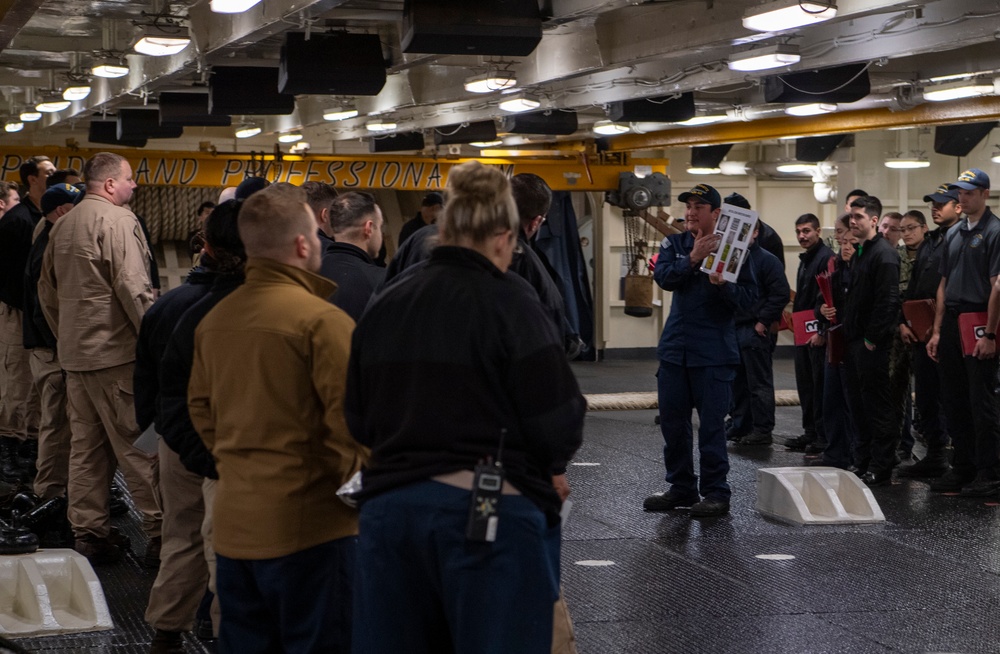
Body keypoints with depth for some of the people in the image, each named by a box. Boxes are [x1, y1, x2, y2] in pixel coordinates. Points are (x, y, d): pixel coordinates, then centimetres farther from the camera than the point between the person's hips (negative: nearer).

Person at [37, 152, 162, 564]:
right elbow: (134, 287, -19)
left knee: (86, 447, 11)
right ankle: (159, 532, 1)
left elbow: (47, 290, 21)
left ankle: (88, 535, 14)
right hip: (116, 351, -8)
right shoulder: (118, 220, -12)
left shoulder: (63, 225, 14)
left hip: (75, 354, 8)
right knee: (137, 446, -3)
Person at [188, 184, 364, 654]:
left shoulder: (214, 320, 7)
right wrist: (355, 491, 0)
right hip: (309, 526, -7)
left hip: (233, 524, 7)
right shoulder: (322, 320, -15)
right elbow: (349, 423, -16)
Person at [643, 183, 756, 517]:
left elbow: (749, 297, -7)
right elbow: (663, 277, -9)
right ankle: (681, 487, 23)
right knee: (673, 421, 10)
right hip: (675, 348, 5)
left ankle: (716, 492, 7)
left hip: (714, 352, -5)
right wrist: (692, 259, -24)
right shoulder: (674, 244, 9)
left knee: (712, 424, -3)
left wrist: (723, 284, -24)